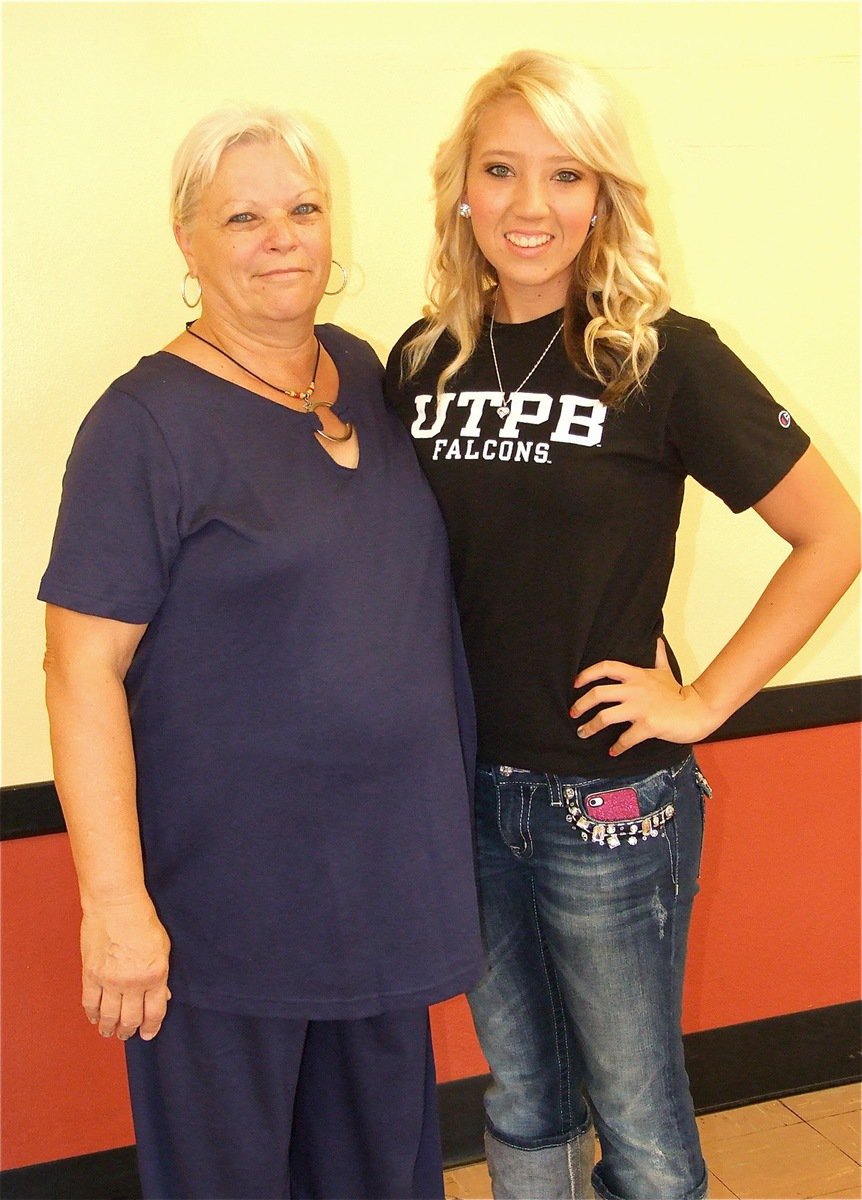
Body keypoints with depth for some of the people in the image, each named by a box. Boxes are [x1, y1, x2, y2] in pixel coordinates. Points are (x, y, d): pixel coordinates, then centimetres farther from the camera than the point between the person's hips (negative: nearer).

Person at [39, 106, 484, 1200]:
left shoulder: (368, 376, 4)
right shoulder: (148, 421, -15)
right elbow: (84, 670, -17)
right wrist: (115, 899, -20)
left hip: (391, 866, 6)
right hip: (229, 896, -5)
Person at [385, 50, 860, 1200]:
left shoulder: (663, 358, -12)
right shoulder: (424, 362, 1)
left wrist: (703, 701, -11)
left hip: (611, 802, -4)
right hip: (467, 790, 4)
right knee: (521, 1097, 21)